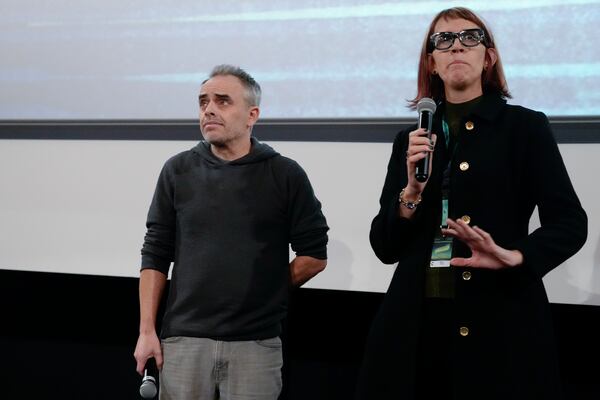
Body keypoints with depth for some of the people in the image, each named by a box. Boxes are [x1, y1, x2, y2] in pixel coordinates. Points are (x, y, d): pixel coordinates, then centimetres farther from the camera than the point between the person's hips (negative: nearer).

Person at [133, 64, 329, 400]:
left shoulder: (285, 175, 0)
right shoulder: (178, 171, 6)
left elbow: (314, 255, 3)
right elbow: (156, 254, 7)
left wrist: (267, 290, 4)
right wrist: (147, 331, 2)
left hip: (256, 343, -1)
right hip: (184, 339, 2)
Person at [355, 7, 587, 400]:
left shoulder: (525, 126, 1)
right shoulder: (411, 139, 11)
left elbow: (570, 223, -4)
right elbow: (385, 246, 7)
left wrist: (515, 257, -21)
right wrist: (412, 192, -9)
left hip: (500, 319, -3)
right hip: (415, 321, 3)